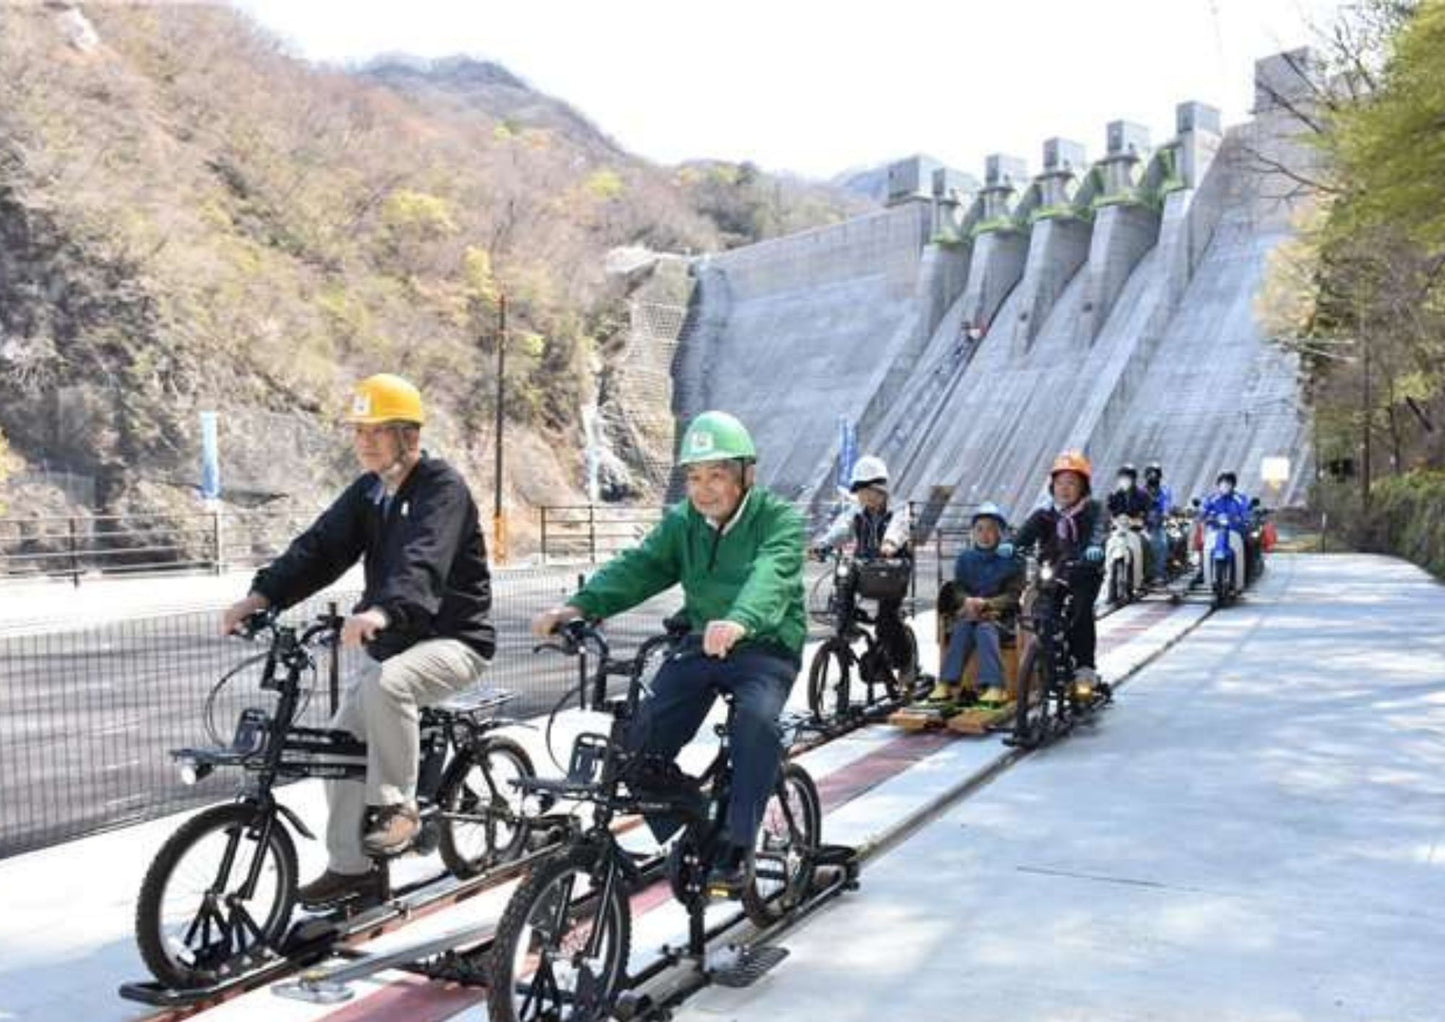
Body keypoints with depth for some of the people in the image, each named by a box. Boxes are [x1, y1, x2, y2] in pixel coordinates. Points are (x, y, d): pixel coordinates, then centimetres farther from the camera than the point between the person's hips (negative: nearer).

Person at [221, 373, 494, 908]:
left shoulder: (441, 485, -16)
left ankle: (398, 805, -18)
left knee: (384, 683, -35)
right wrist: (261, 595, -18)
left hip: (452, 639, -8)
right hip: (395, 643, 8)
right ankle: (349, 867, 15)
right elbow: (320, 546, -2)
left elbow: (424, 559, -34)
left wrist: (382, 611, -52)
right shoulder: (368, 490, 8)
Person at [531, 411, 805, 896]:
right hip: (701, 645, 5)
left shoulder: (779, 519, -11)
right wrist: (579, 606, -26)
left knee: (756, 717, -35)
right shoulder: (682, 522, 5)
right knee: (643, 737, -13)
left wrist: (740, 620, -53)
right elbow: (638, 566, -8)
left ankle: (736, 847, -23)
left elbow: (771, 573, -31)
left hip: (766, 647, -4)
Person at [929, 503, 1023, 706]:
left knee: (985, 628, -34)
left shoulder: (1010, 560, 4)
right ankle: (947, 683, -36)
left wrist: (987, 603, -21)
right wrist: (968, 601, -16)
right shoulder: (965, 559, 15)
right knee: (962, 628, -29)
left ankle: (994, 686, -42)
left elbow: (1014, 595, -5)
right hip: (968, 611, 3)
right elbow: (958, 589, 8)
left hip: (999, 613, -3)